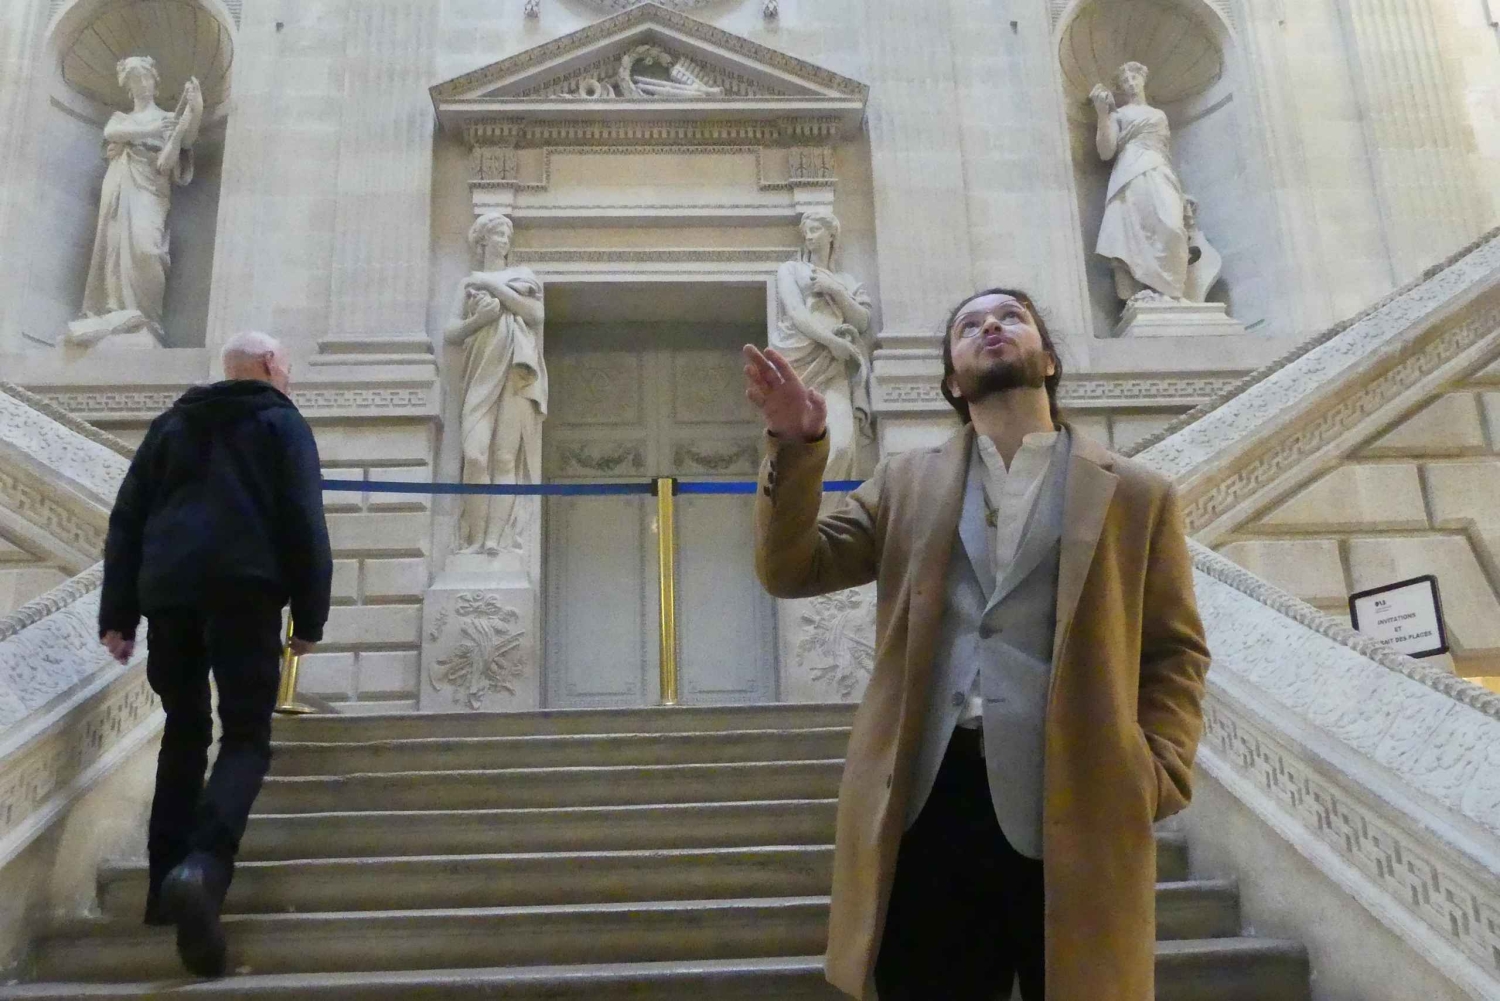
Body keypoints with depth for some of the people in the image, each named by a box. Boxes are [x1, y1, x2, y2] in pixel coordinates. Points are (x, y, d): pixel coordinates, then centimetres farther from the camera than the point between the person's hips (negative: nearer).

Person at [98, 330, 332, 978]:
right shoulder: (282, 423, 10)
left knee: (184, 732, 17)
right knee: (246, 737, -3)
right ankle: (201, 867, -27)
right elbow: (304, 525, -1)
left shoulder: (172, 423, 23)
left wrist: (117, 614, 14)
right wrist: (310, 616, 1)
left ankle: (166, 882, 15)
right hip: (243, 590, -4)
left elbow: (126, 520, 16)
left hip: (168, 591, 5)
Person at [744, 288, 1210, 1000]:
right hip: (927, 796, 1)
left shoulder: (1136, 494, 9)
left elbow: (1175, 650, 8)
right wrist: (797, 449, -8)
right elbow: (791, 570, 7)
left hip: (1079, 806, -1)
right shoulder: (907, 481, 13)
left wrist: (1158, 774, -7)